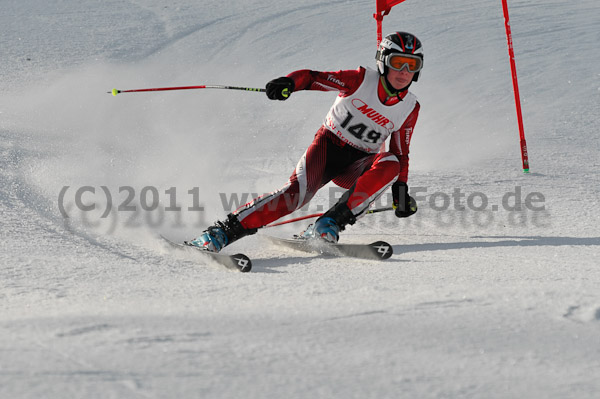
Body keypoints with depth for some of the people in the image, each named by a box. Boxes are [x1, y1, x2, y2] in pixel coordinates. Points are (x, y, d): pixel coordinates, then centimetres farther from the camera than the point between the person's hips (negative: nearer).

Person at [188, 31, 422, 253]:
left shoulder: (410, 108, -1)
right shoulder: (362, 80, -10)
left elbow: (401, 155, 9)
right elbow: (312, 78, -13)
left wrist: (401, 192, -2)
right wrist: (289, 83, -34)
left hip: (357, 166, 3)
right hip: (328, 145, -3)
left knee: (390, 164, -30)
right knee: (298, 191, -29)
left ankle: (330, 224, -32)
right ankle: (223, 232, -29)